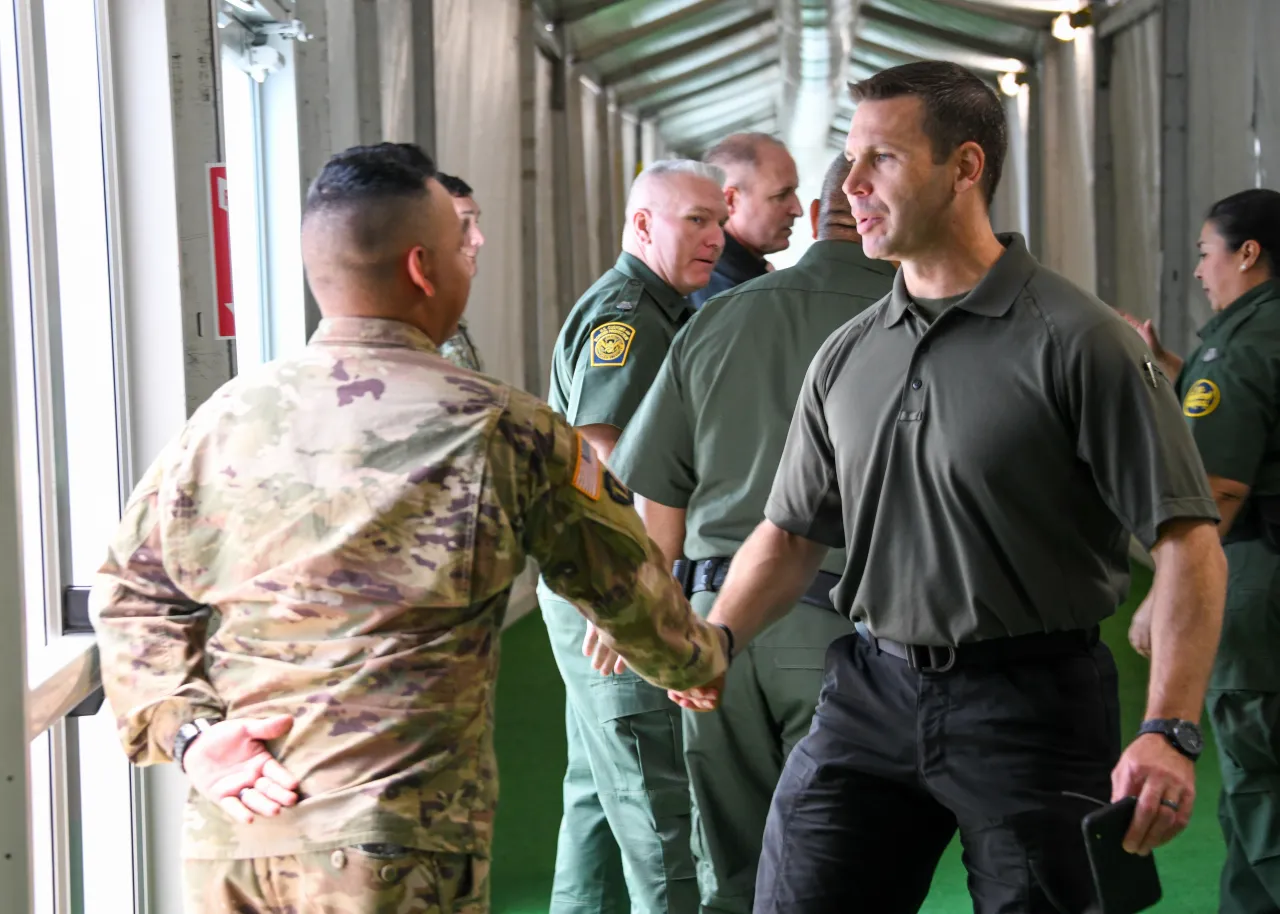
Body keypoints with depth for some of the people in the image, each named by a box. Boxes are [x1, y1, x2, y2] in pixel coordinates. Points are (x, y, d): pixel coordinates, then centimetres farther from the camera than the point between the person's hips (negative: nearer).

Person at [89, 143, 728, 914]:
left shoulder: (227, 417, 5)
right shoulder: (501, 430, -6)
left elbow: (131, 590, 8)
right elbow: (626, 583, 6)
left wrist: (188, 731, 3)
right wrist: (702, 657, 24)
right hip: (398, 848, -4)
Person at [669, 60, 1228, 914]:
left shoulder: (1074, 339, -10)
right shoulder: (846, 356, 8)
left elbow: (1186, 539, -14)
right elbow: (792, 530, 16)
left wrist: (1170, 732, -23)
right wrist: (718, 637, -2)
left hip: (1032, 703, -5)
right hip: (872, 691, 5)